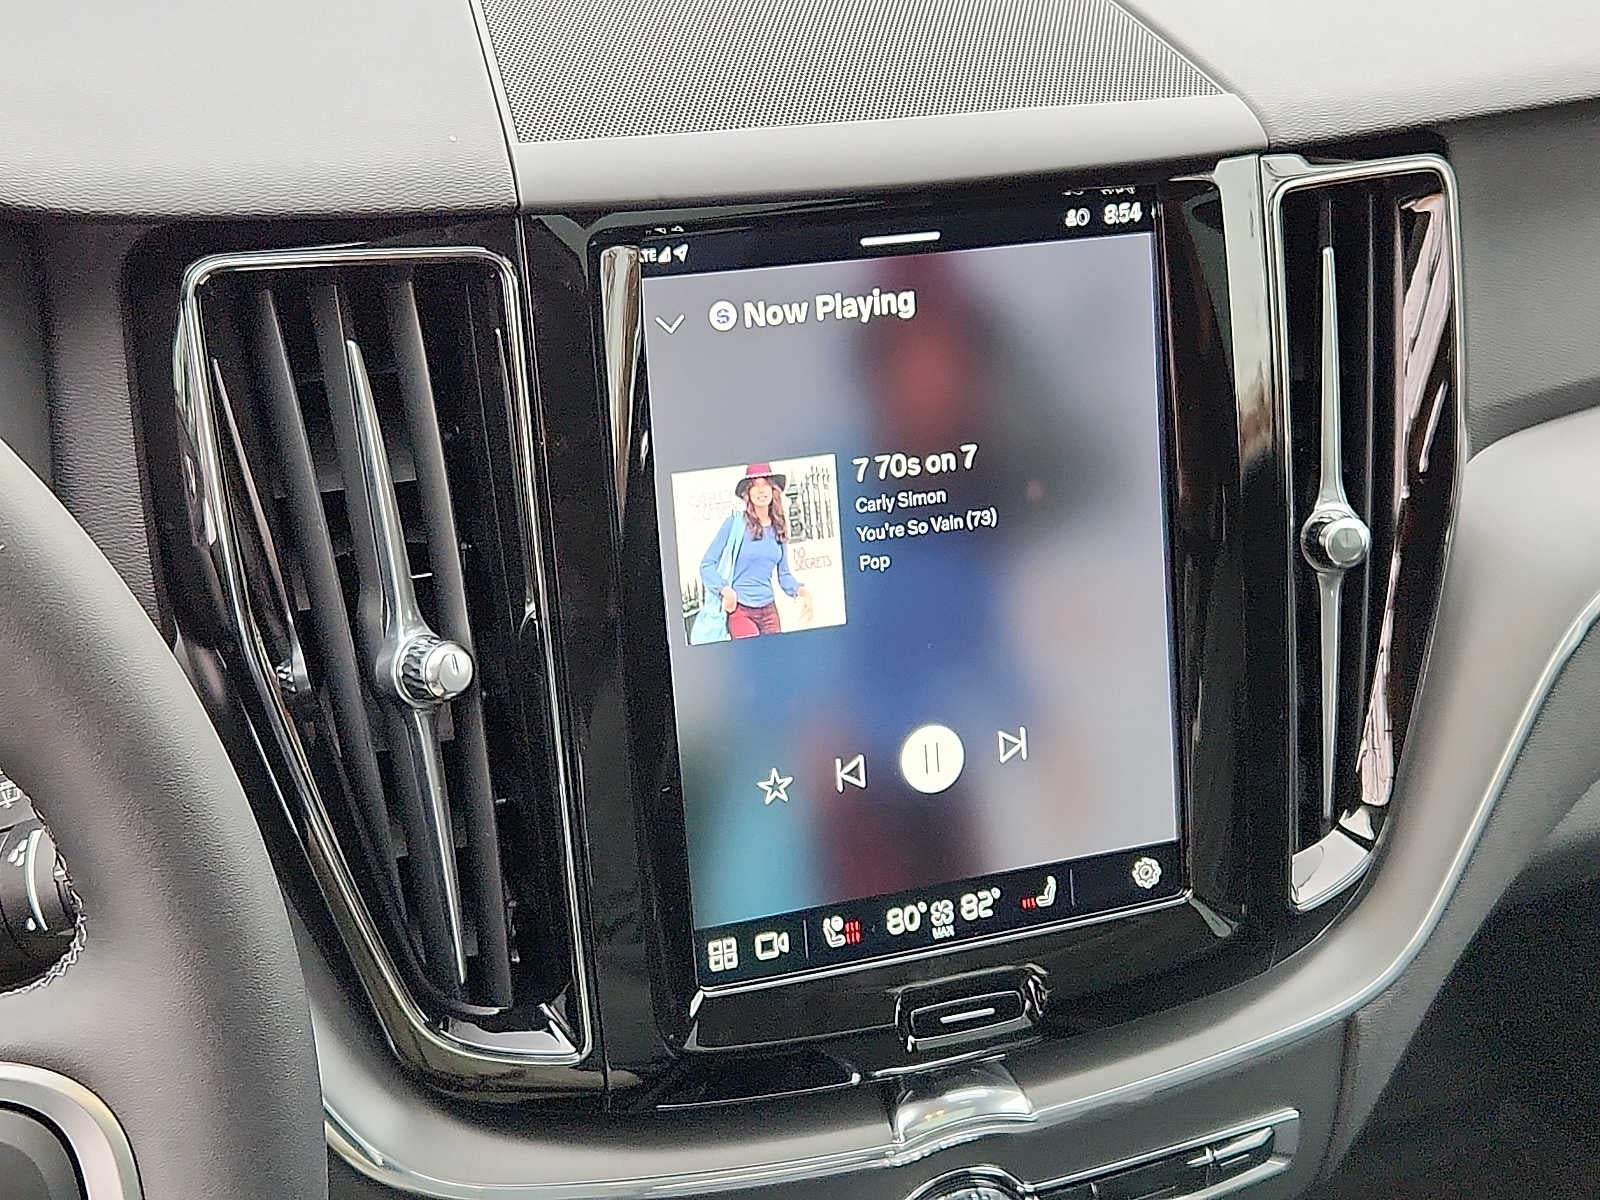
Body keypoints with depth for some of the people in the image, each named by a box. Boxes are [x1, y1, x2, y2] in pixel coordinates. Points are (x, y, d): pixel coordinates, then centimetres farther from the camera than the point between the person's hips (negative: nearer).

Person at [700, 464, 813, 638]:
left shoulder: (779, 527, 9)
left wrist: (800, 590, -4)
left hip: (769, 610, 5)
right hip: (738, 609, -5)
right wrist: (725, 589, -23)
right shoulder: (735, 522, -6)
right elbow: (707, 565, -7)